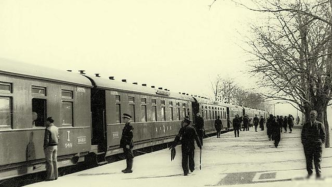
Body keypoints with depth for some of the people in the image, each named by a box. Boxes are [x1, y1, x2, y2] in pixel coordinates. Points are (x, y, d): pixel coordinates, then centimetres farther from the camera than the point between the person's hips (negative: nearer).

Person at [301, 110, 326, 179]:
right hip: (307, 145, 2)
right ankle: (309, 172, 18)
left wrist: (322, 142, -1)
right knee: (308, 160, 5)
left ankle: (318, 173, 14)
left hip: (317, 145, -2)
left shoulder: (320, 124, 1)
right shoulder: (306, 125, 7)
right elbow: (302, 134, 12)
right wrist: (303, 142, 5)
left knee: (317, 160, 2)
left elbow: (323, 134, 5)